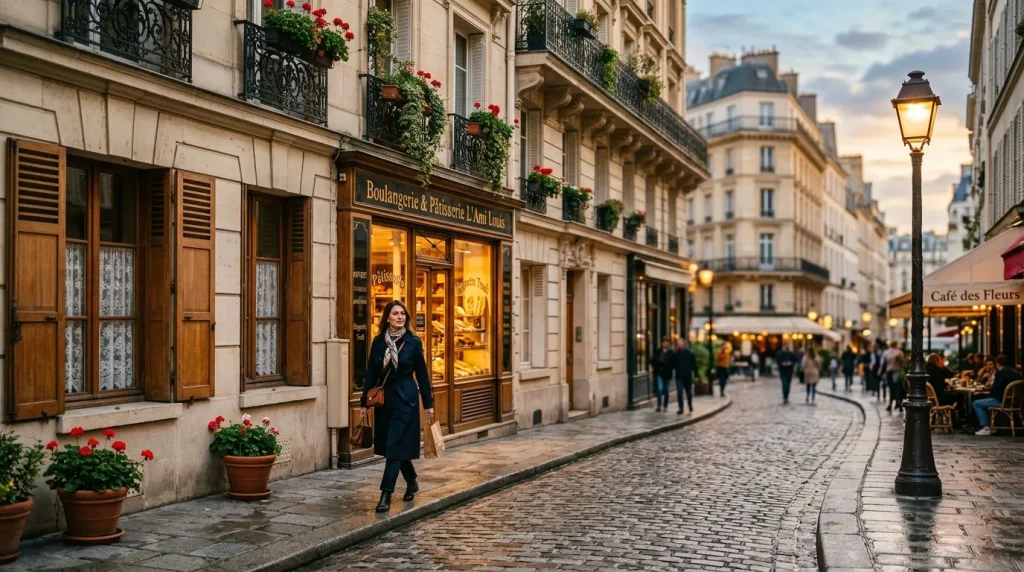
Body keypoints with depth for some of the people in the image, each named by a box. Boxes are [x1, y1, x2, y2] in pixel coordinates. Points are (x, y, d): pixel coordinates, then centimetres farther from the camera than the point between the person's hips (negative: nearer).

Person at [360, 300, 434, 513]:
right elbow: (371, 374, 7)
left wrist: (428, 404, 1)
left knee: (395, 446, -9)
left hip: (406, 398, -4)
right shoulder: (378, 342, 3)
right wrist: (364, 402, 6)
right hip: (384, 398, 4)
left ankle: (386, 495, -7)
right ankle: (412, 482, 36)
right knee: (398, 446, 13)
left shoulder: (413, 342, -4)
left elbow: (422, 374, 0)